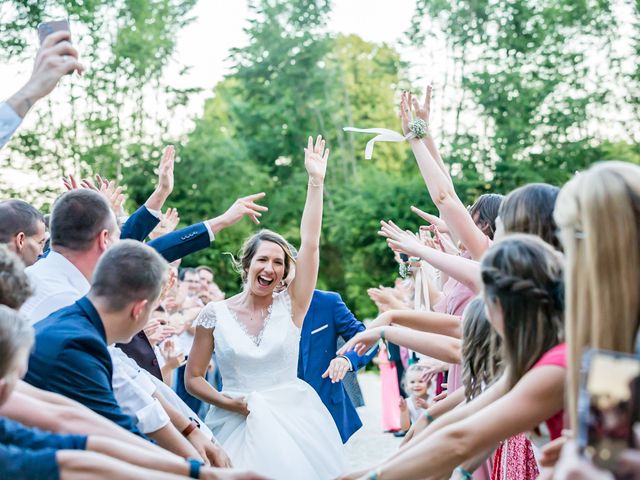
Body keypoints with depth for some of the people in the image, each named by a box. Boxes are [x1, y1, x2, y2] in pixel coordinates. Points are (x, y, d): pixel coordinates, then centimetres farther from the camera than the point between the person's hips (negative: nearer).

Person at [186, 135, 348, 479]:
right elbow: (193, 378, 4)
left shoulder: (291, 305, -1)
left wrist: (316, 182, -10)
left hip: (293, 422, 1)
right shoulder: (215, 314, -1)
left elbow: (310, 243, -8)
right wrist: (230, 403, -13)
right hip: (236, 423, 0)